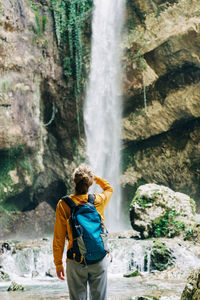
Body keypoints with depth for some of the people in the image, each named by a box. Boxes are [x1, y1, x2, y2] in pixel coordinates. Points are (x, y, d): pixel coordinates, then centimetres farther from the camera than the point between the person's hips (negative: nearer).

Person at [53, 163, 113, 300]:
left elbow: (59, 238, -3)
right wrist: (95, 177, 31)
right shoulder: (99, 201, -1)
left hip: (76, 261, -1)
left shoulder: (64, 204, -6)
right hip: (99, 260, 1)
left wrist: (58, 264, 5)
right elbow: (109, 188, 25)